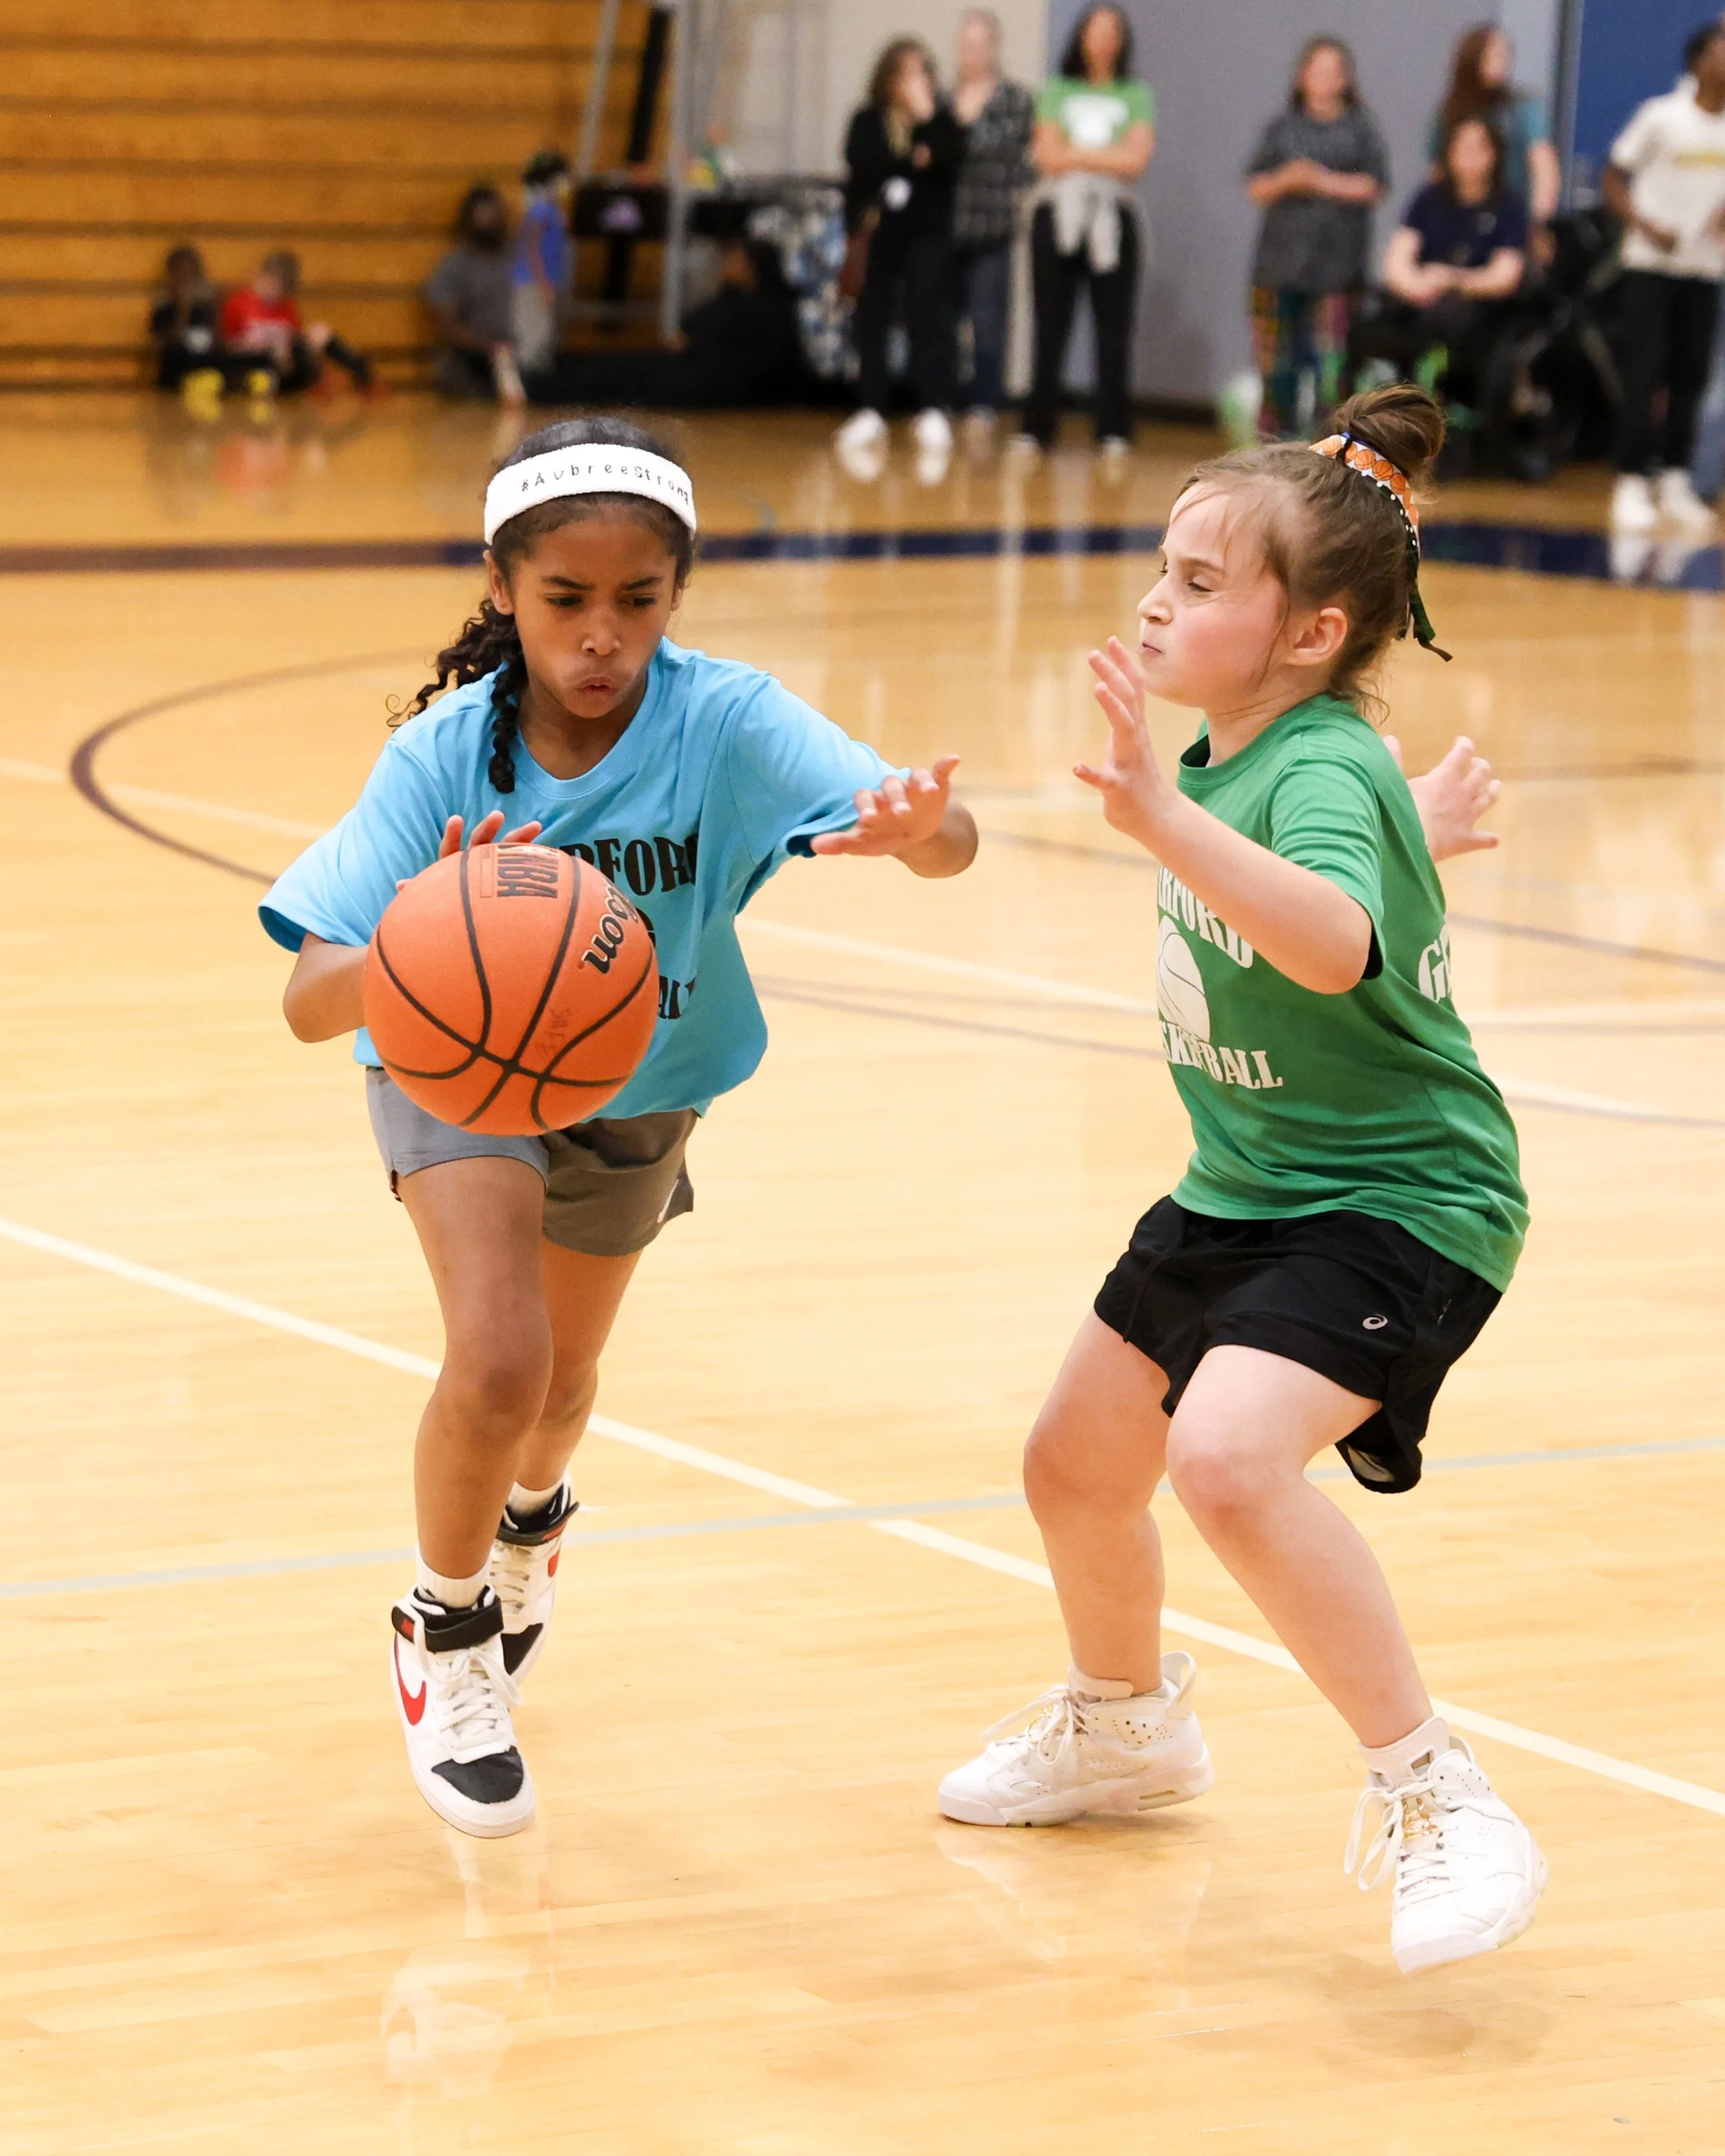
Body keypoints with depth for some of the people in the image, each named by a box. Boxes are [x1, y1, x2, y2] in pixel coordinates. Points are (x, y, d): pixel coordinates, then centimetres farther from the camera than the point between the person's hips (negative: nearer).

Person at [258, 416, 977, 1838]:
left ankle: (531, 1512, 60)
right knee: (499, 1359, -23)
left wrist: (922, 829, -70)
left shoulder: (725, 721, -31)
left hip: (641, 1091, 2)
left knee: (565, 1379, 21)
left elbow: (945, 842, -45)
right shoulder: (443, 761, -31)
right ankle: (446, 1632, 7)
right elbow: (312, 1004, -38)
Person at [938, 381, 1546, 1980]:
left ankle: (1433, 1803, -20)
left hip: (1398, 1202, -10)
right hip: (1243, 1185, 10)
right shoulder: (1225, 754, 0)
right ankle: (1126, 1729, 49)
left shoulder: (1324, 778, -26)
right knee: (1076, 1462, 19)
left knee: (1227, 1456, -31)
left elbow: (1335, 944, -51)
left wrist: (1161, 815, -57)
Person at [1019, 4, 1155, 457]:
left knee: (1114, 330, -4)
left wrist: (1073, 153, -3)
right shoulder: (1056, 92, 11)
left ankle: (1114, 432, -2)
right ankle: (1037, 429, 5)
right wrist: (1106, 156, -4)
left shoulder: (1137, 97, 8)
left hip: (1111, 221, -1)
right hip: (1058, 216, 1)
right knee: (1050, 329, 2)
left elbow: (1135, 160, -5)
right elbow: (1047, 157, 0)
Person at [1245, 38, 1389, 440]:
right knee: (1277, 350, 3)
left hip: (1337, 260, -3)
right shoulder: (1283, 128, 14)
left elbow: (1373, 186, -1)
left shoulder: (1360, 128, 7)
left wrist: (1322, 181, -10)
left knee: (1330, 354, -9)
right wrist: (1285, 180, -10)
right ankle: (1277, 429, 12)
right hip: (1282, 253, 3)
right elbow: (1257, 187, 10)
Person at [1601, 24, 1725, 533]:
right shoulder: (1662, 117, -7)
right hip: (1649, 265, -4)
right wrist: (1649, 227, -18)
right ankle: (1632, 484, -2)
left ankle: (1675, 482, 16)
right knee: (1644, 375, -6)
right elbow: (1613, 184, -4)